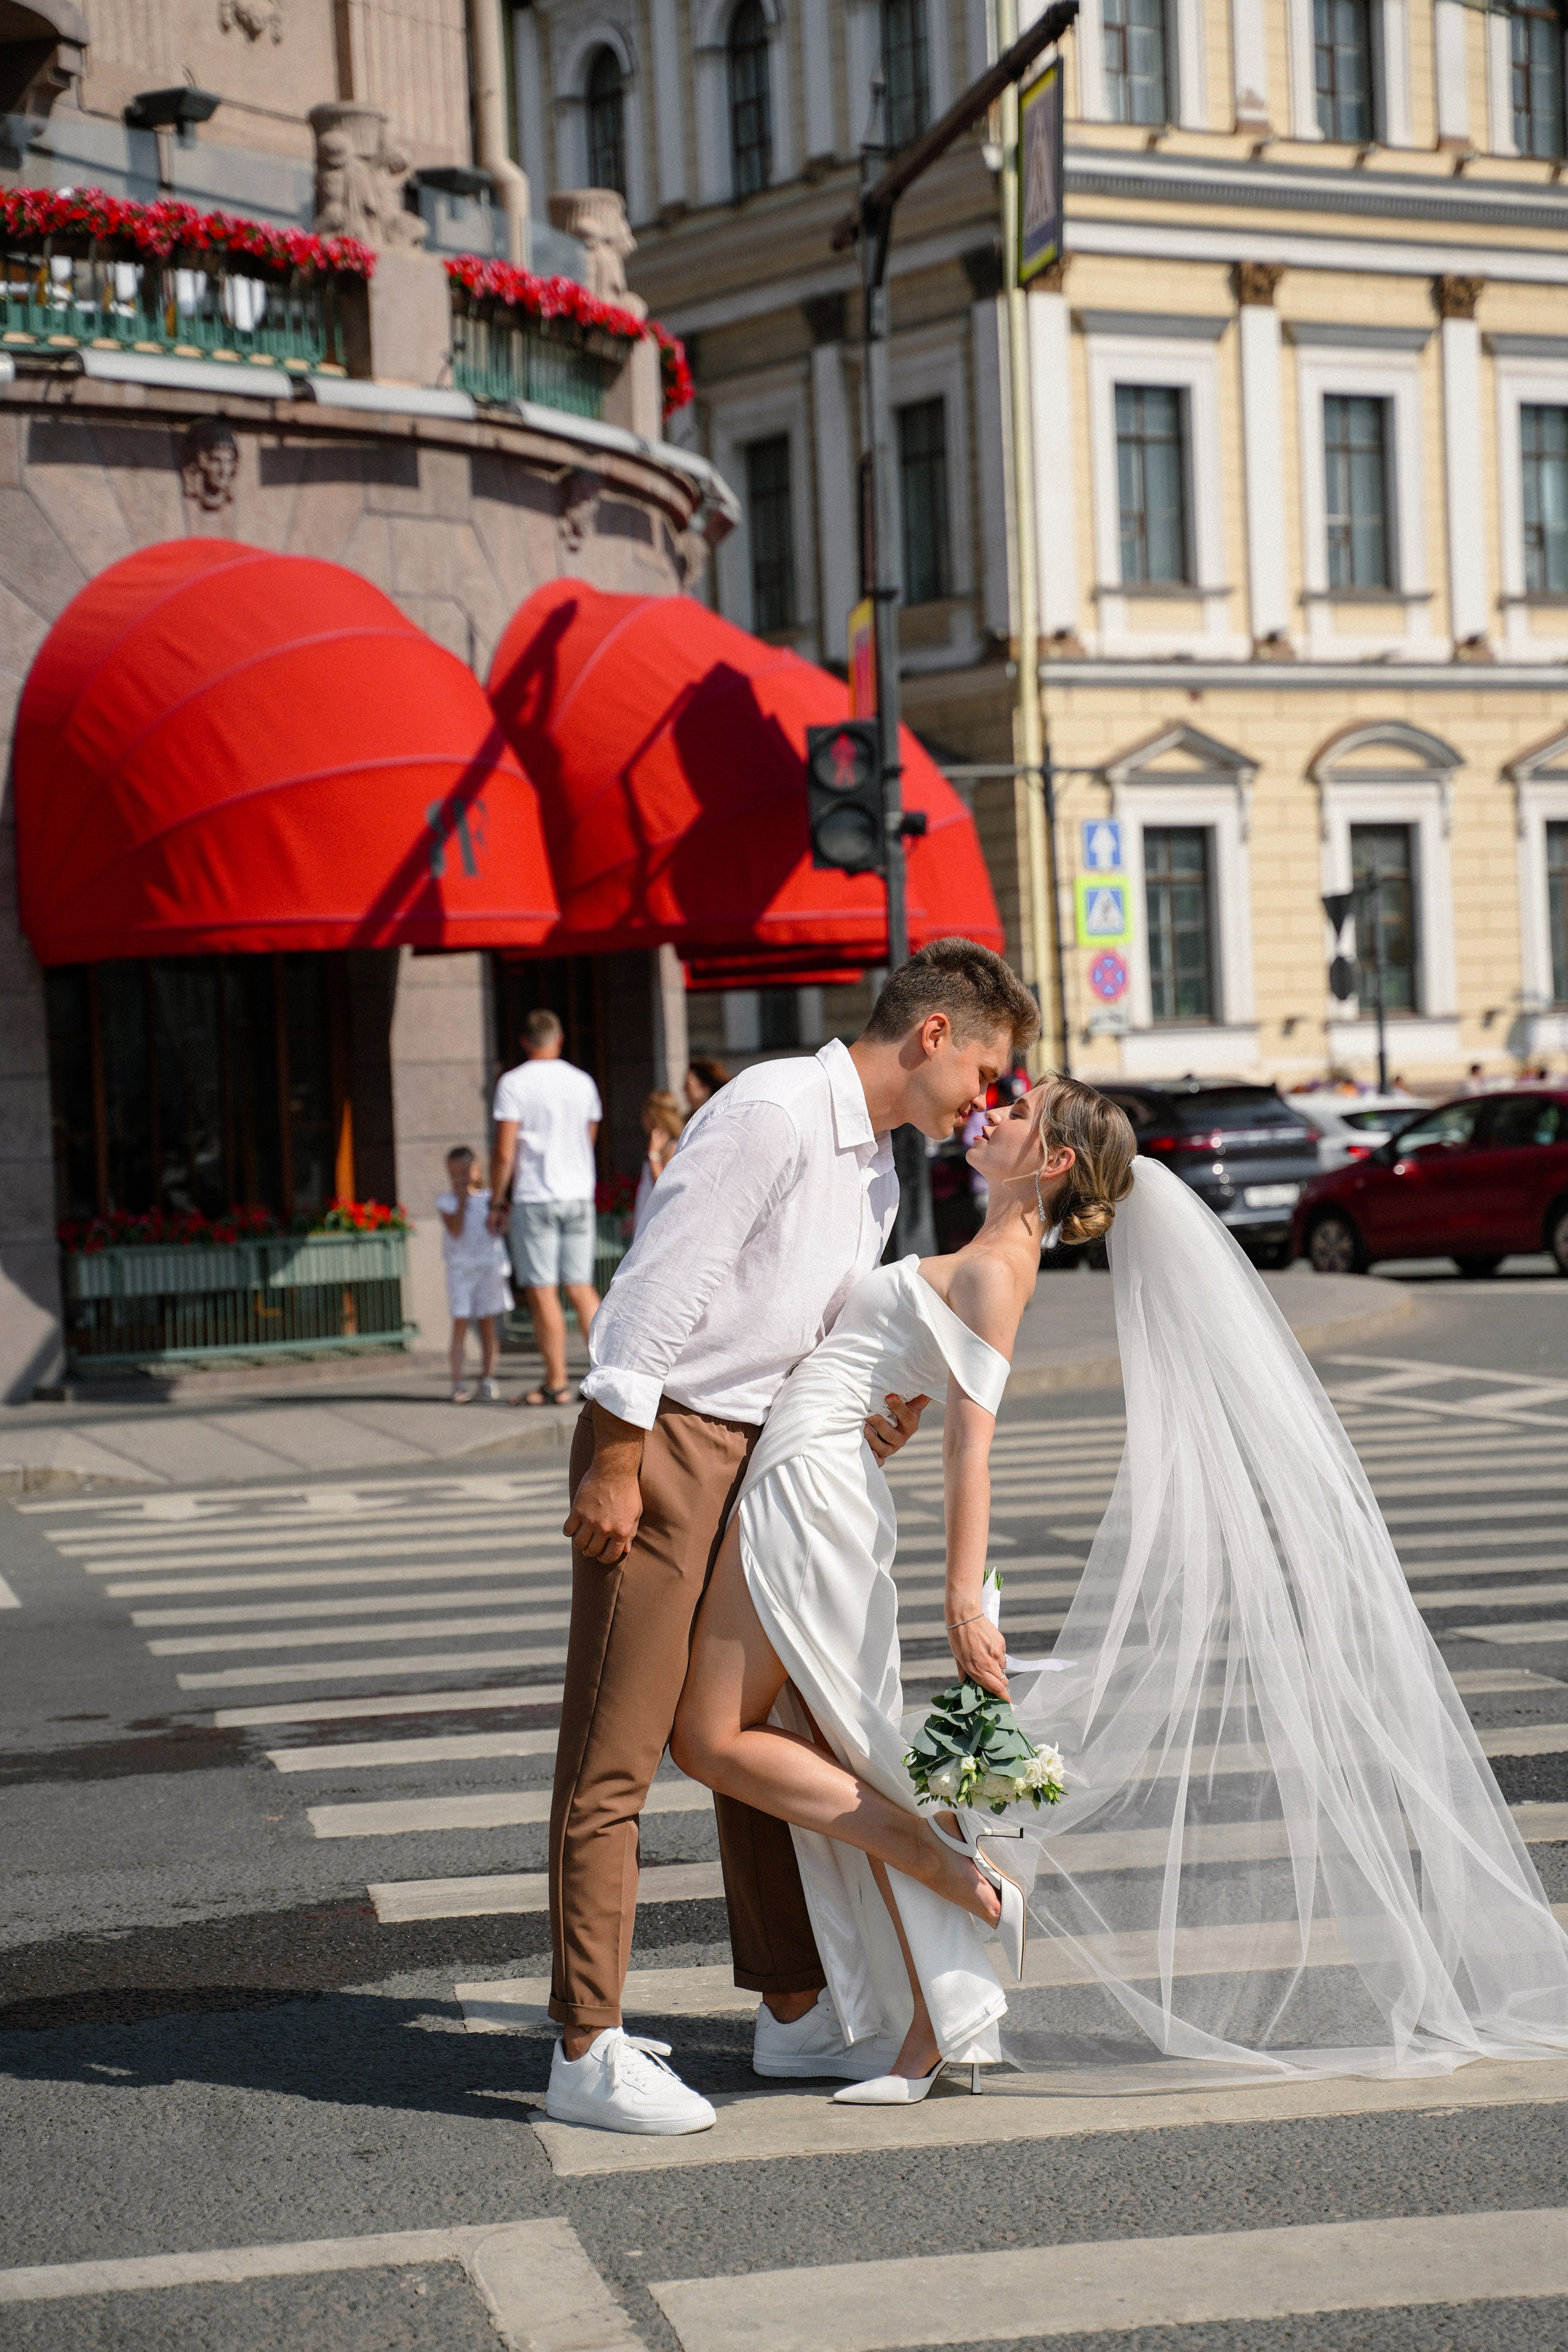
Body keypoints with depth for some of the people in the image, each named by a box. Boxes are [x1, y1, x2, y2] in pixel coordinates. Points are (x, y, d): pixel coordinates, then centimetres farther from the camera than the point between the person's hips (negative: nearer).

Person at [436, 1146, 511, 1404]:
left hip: (490, 1266, 3)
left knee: (488, 1324, 5)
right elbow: (456, 1230, -14)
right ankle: (458, 1384, -11)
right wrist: (462, 1200, -14)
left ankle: (487, 1380, 12)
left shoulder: (487, 1197, 7)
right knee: (460, 1323, -9)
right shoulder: (445, 1201, 1)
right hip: (460, 1268, -3)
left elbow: (495, 1230, -1)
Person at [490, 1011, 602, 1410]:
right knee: (581, 1287, 9)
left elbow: (504, 1153, -10)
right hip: (578, 1196, 5)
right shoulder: (582, 1082, 7)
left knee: (543, 1292, -1)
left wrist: (496, 1202, -2)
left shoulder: (514, 1084, -7)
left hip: (534, 1199, -5)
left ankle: (556, 1383, 0)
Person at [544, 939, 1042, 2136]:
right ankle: (589, 2051, -2)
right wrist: (616, 1467, -20)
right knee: (616, 1755, -5)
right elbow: (661, 1286, -20)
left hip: (764, 1455, 10)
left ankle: (794, 2014, 24)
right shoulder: (773, 1114, -17)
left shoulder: (878, 1170, 14)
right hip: (666, 1445, -10)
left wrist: (865, 1414, -2)